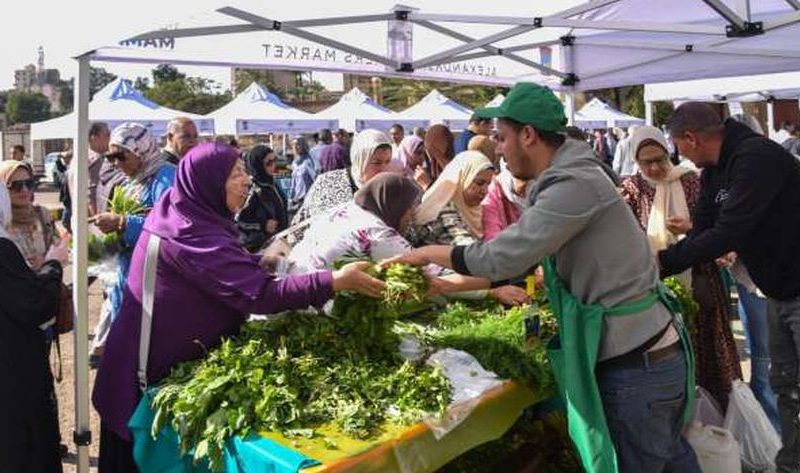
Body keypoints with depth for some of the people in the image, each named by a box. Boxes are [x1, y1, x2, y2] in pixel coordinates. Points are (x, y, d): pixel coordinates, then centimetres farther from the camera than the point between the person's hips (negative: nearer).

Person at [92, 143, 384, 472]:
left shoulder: (174, 210, 1)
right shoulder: (193, 235, -29)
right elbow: (258, 294, -36)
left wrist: (259, 261, 8)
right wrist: (334, 281, -38)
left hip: (152, 352, 9)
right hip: (158, 367, -9)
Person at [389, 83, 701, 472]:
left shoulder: (575, 185, -20)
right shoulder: (570, 177, 11)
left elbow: (503, 256, -23)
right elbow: (520, 257, 15)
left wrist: (428, 254, -8)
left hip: (637, 366, -9)